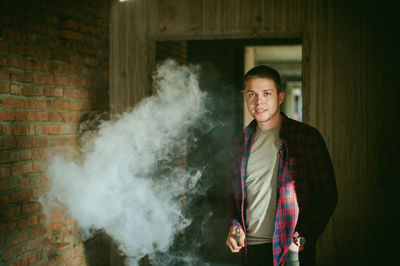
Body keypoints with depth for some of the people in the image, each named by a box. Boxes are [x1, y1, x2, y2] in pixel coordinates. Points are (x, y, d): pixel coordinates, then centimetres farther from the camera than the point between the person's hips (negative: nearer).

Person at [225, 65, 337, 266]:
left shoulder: (307, 137, -4)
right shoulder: (243, 142, 9)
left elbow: (327, 194, -4)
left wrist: (302, 238, -12)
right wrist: (234, 225, 2)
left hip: (290, 249, -4)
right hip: (250, 247, 4)